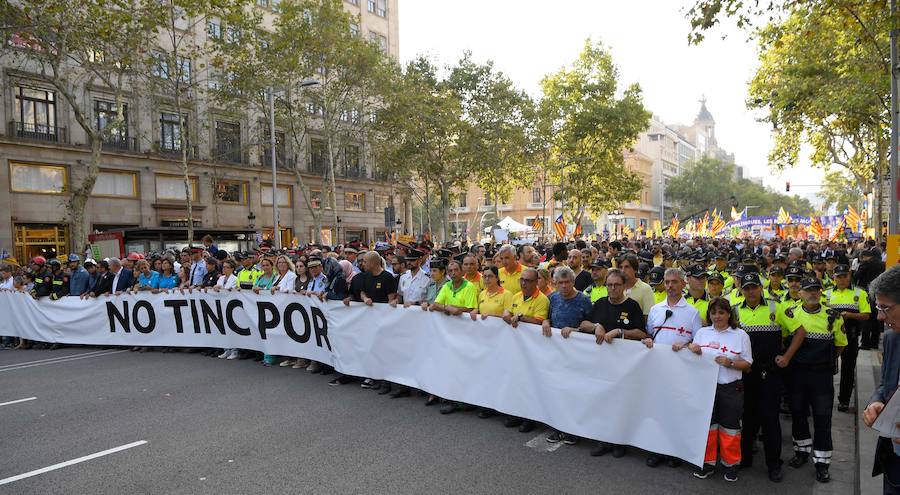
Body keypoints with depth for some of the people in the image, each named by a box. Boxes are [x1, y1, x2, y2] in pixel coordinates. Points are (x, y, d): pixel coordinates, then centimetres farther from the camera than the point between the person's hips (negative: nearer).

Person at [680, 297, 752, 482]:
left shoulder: (740, 335, 0)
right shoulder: (702, 332, 8)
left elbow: (747, 364, 0)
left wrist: (730, 363, -17)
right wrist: (691, 349, -7)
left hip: (731, 388, -2)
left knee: (729, 427, 6)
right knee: (707, 425, 9)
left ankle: (731, 464, 24)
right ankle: (708, 462, 22)